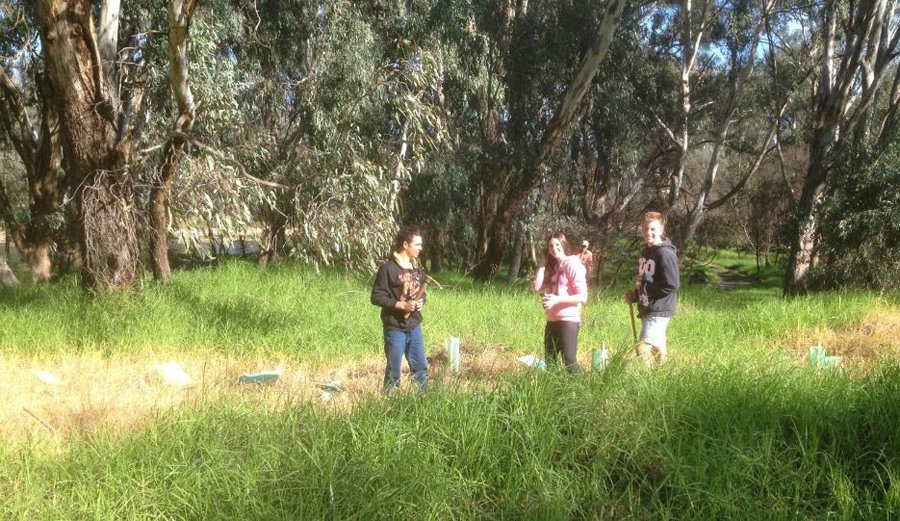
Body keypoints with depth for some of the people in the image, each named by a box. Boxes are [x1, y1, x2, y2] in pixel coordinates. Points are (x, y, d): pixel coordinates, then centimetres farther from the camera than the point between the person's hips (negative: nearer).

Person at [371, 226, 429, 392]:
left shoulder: (418, 269, 8)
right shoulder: (388, 268, -13)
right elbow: (376, 297, -15)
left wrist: (421, 302, -3)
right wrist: (401, 305, -21)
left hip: (414, 327, 6)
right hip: (395, 328, -6)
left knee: (421, 366, 14)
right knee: (393, 370, 4)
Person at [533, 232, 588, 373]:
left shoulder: (572, 265, -8)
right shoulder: (552, 267, 14)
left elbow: (583, 297, -14)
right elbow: (537, 287, -1)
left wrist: (557, 299, -24)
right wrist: (544, 263, 3)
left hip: (568, 320, -8)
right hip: (552, 320, 8)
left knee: (569, 361, -11)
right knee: (549, 361, 13)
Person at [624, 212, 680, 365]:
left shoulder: (665, 254, -15)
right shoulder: (645, 253, 13)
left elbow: (672, 285, -22)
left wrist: (643, 286, -15)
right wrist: (634, 295, 6)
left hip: (659, 311, -9)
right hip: (646, 310, 9)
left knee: (643, 349, -18)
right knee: (657, 348, 17)